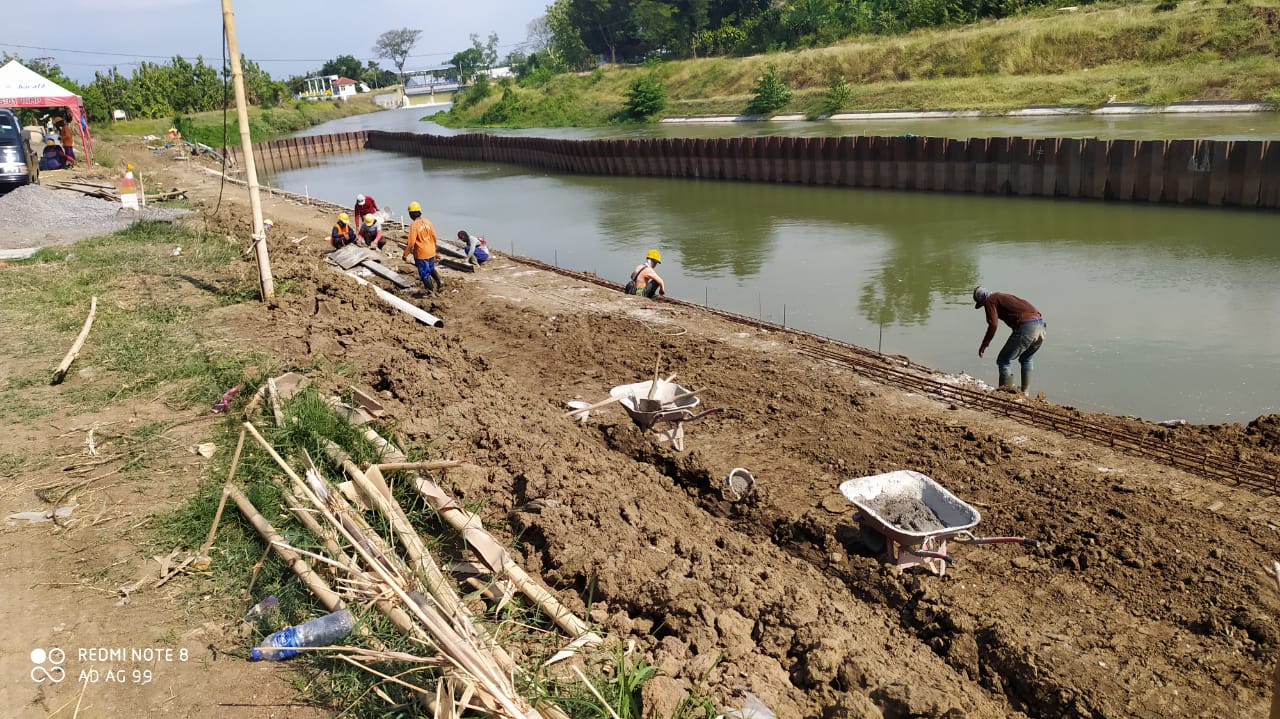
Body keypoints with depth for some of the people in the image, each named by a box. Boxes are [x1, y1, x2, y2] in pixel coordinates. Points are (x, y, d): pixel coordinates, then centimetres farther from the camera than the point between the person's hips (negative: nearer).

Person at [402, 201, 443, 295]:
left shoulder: (414, 226, -18)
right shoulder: (427, 222, 0)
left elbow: (411, 243, -19)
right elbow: (434, 236, 8)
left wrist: (405, 255, -9)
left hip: (421, 254, -6)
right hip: (431, 252, 6)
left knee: (424, 274, 7)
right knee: (431, 269, 26)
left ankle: (431, 292, 14)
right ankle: (439, 282, 8)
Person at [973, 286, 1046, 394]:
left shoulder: (990, 300, 5)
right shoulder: (1004, 296, 31)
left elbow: (993, 325, -7)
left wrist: (984, 345, 1)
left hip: (1026, 326, -9)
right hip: (1040, 324, 9)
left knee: (1004, 361, 2)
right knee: (1026, 360, 27)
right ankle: (1024, 393, 28)